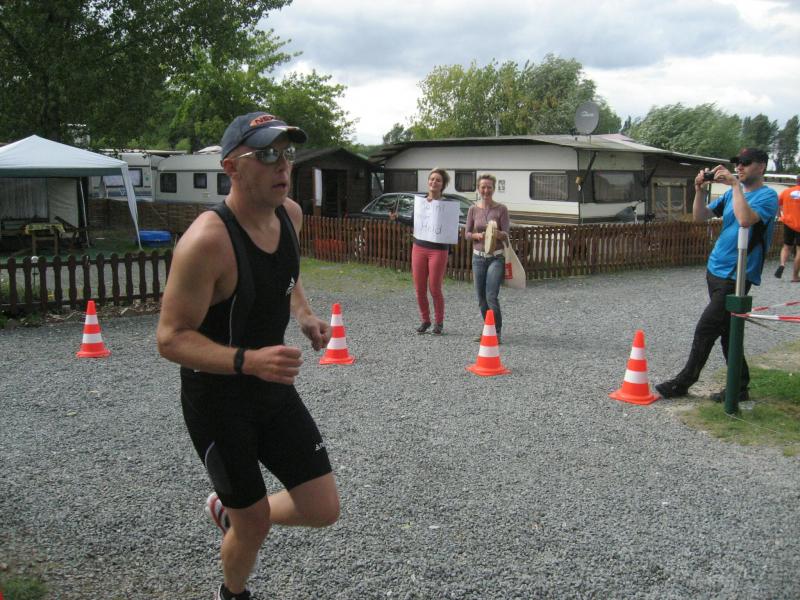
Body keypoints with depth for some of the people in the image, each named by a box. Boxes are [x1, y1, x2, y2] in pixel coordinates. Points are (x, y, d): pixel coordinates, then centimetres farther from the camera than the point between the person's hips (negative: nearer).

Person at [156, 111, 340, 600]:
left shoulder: (290, 214, -3)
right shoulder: (208, 240, -27)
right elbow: (171, 339, -24)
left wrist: (305, 316, -1)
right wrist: (247, 361, -37)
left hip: (275, 388, 6)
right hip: (217, 401, -6)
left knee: (323, 511, 6)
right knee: (255, 523, 9)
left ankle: (228, 509, 36)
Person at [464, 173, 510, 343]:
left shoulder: (501, 209, -5)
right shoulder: (473, 209, 4)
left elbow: (506, 235, -8)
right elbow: (467, 233, 7)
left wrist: (498, 234, -30)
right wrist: (478, 235, -13)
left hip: (496, 257, -4)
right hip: (478, 257, 4)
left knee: (491, 297, -13)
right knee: (481, 298, 9)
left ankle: (497, 332, 1)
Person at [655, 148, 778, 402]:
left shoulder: (767, 196, -9)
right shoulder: (731, 193, 13)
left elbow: (745, 220, -28)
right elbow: (700, 216, 8)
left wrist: (735, 184, -23)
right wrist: (699, 190, -7)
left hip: (736, 276, -8)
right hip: (715, 270, 8)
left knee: (705, 329, -6)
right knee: (727, 332, 11)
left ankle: (683, 382, 6)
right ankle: (739, 387, 21)